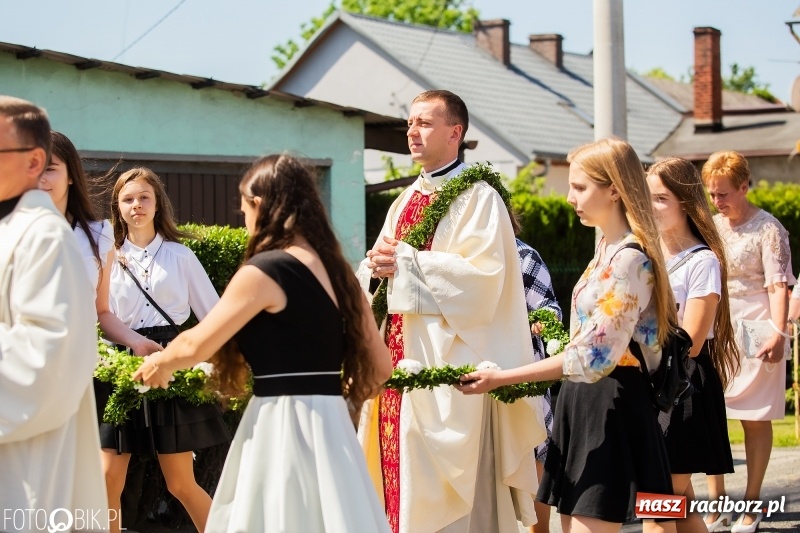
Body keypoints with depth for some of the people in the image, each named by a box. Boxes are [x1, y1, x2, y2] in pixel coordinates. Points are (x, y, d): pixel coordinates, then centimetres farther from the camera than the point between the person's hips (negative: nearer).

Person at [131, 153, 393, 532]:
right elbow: (380, 366, 12)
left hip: (282, 425, -7)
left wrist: (158, 364, 15)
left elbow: (195, 346, -5)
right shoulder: (335, 268, 10)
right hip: (329, 424, 8)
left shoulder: (264, 271, -12)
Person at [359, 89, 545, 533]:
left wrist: (406, 261, -16)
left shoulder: (477, 198, -6)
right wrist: (376, 265, -6)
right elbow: (373, 275, 18)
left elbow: (482, 274, -19)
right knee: (401, 473, 7)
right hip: (400, 355, 8)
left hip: (447, 361, -8)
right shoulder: (405, 201, 18)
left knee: (442, 491, -6)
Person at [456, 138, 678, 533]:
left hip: (609, 407, -10)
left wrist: (501, 378, -20)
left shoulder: (630, 259, -17)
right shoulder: (608, 248, 13)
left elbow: (592, 357, -21)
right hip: (585, 402, 10)